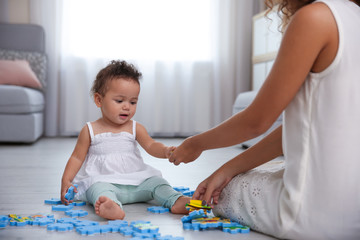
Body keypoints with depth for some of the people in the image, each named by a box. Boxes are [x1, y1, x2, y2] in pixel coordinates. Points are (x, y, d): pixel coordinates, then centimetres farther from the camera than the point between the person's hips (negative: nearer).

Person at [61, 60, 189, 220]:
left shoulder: (135, 128, 9)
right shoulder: (90, 130, 4)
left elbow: (151, 145, -5)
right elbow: (77, 158, 7)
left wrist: (165, 151, -28)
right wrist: (66, 181, -5)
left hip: (136, 181, 4)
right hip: (102, 180, -4)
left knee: (155, 181, -15)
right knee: (99, 188, -34)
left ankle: (176, 202, -32)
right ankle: (113, 207, -62)